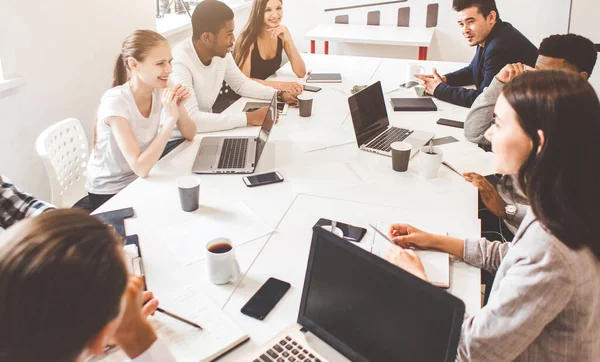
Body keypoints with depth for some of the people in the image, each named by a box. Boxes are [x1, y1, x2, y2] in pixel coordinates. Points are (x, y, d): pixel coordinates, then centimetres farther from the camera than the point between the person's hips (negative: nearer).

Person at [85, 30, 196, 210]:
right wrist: (171, 118, -33)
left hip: (139, 181, 6)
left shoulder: (158, 90, -8)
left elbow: (190, 135, 1)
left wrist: (180, 108, -18)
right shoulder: (115, 102, -26)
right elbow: (140, 168, -31)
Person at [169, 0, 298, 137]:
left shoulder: (221, 53, -5)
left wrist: (279, 94, -2)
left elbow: (242, 84, 12)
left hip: (206, 132, 7)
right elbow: (191, 120, -37)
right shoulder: (179, 64, -28)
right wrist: (249, 118, -35)